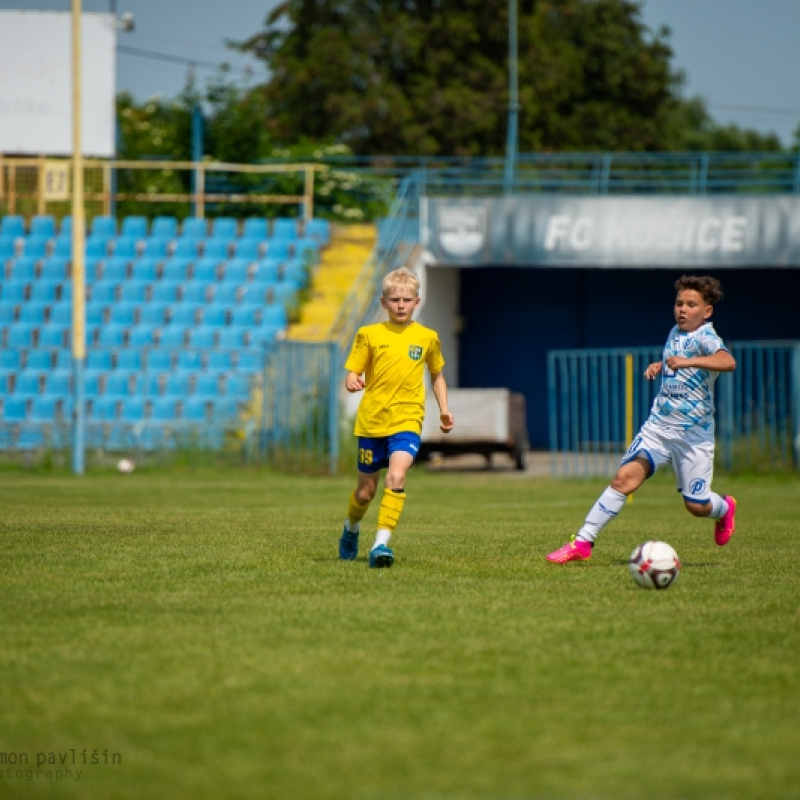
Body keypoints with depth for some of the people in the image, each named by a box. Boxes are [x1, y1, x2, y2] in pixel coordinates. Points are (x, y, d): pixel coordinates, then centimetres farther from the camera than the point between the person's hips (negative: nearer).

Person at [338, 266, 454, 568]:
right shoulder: (369, 334, 1)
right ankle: (351, 529, 42)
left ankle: (382, 543, -27)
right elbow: (352, 373, 2)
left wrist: (444, 410, 9)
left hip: (407, 421, -1)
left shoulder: (427, 337, 5)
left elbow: (437, 375, 20)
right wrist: (352, 382, -21)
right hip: (372, 420, 1)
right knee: (366, 490, 10)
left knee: (396, 476, -25)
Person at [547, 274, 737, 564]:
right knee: (625, 477, -14)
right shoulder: (675, 333, 10)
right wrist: (660, 365, 11)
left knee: (696, 505, 2)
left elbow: (728, 361, -37)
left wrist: (687, 362, -49)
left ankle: (724, 510, 39)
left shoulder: (705, 337, -14)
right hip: (658, 426, 5)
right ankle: (583, 542, -12)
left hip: (694, 434, -5)